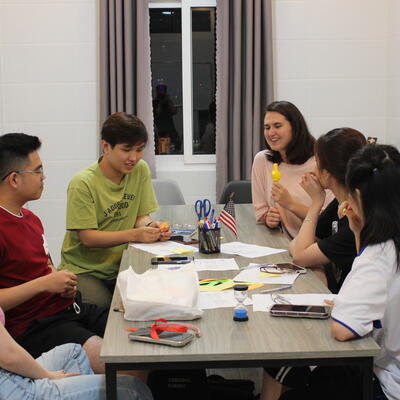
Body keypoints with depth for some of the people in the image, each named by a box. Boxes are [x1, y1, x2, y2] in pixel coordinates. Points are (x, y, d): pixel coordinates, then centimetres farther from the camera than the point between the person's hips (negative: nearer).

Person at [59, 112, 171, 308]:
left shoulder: (141, 170, 0)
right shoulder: (83, 183, -16)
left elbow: (141, 217, 4)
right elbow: (87, 237, -18)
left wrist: (150, 226, -21)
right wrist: (134, 235, -30)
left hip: (120, 265, 5)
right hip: (83, 270, -4)